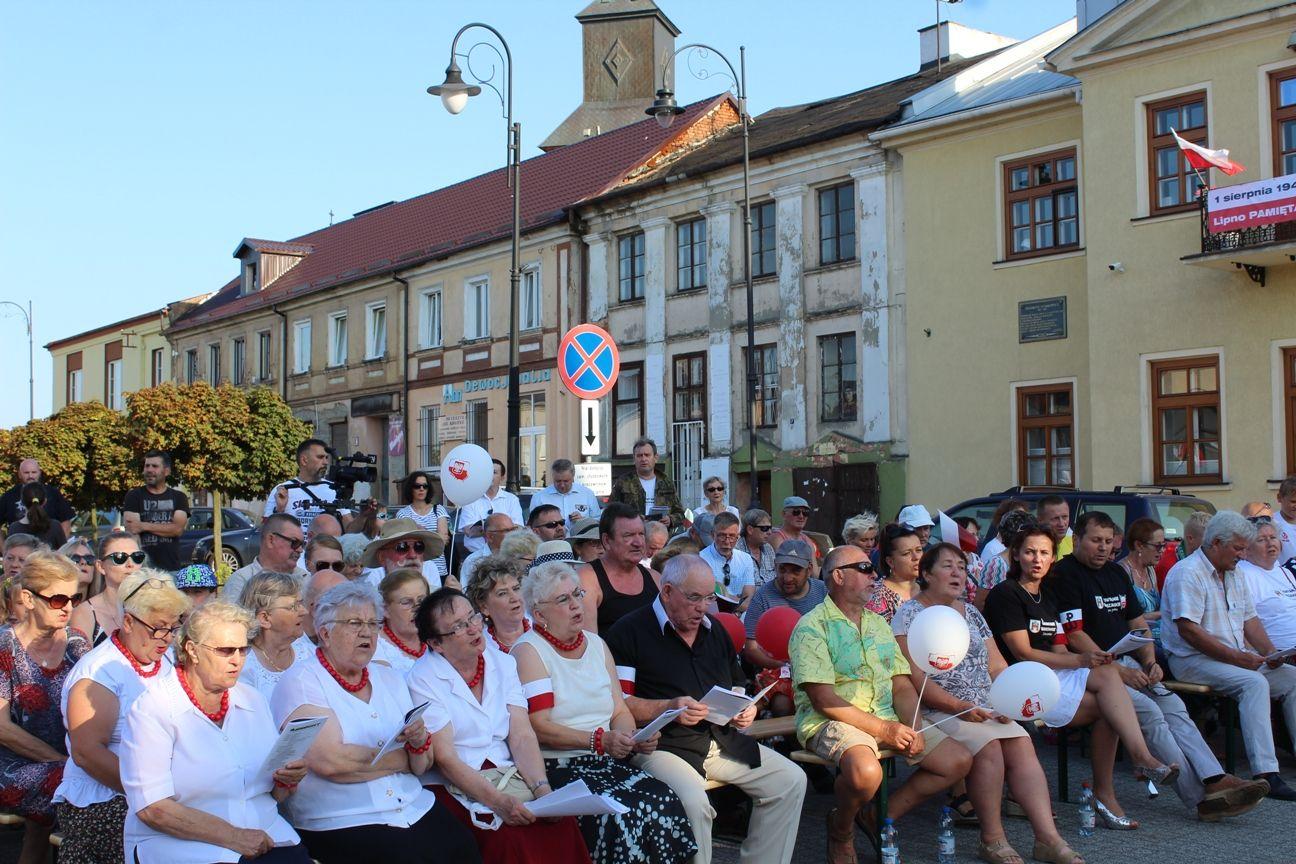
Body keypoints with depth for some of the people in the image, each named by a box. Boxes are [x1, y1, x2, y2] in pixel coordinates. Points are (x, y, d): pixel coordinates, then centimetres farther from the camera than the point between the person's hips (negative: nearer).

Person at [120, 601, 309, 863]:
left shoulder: (253, 701, 14)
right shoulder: (152, 710, -5)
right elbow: (151, 807, -15)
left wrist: (287, 780, -5)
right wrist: (233, 837, -19)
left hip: (263, 837, 5)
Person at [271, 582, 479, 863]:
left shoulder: (389, 677, 16)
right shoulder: (301, 682, -3)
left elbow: (421, 766, 14)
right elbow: (329, 761, -18)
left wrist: (419, 741, -10)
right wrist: (400, 759, -3)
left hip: (415, 808, 5)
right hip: (339, 824, -5)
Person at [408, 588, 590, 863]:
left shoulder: (503, 664, 8)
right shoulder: (422, 681, -8)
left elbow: (521, 735, 1)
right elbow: (445, 758, -15)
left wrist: (542, 789, -16)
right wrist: (498, 802, -26)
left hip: (508, 776, 5)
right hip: (453, 786, -5)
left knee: (563, 824, -22)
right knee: (508, 841, -31)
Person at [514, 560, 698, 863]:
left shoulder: (596, 644, 17)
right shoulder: (528, 651, -3)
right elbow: (539, 727, -13)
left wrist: (634, 737, -6)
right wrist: (599, 740, -21)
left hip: (605, 763, 6)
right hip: (556, 768, -6)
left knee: (663, 799, -21)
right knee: (620, 813, -30)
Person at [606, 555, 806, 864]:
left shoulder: (714, 629, 19)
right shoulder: (629, 632, -5)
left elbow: (737, 687, 28)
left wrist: (746, 710, 6)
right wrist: (668, 708, -22)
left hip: (723, 739, 7)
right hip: (662, 744, -7)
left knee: (792, 780, -4)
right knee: (692, 801, -35)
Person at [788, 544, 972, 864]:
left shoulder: (878, 625, 18)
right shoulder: (812, 627, -7)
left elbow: (902, 686, 14)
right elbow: (823, 699, -15)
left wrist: (911, 727, -7)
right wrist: (882, 729, -18)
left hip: (888, 720, 8)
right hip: (831, 721, -7)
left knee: (960, 760, -3)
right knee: (866, 771, -37)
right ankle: (841, 830, -3)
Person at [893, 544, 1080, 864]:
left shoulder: (971, 612, 19)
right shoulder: (910, 614, -3)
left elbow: (997, 666, 15)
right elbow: (915, 677, -12)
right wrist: (959, 707, -20)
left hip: (985, 710, 6)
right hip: (936, 712, -6)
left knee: (1022, 745, -18)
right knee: (988, 746, -28)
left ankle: (1048, 838, -20)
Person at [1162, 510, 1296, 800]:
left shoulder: (1234, 575, 17)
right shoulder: (1187, 573, -13)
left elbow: (1250, 620, 19)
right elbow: (1188, 630, -21)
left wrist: (1270, 652, -1)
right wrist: (1237, 657, -21)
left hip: (1240, 657, 9)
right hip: (1193, 659, -9)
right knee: (1255, 683, -31)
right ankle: (1265, 774, -36)